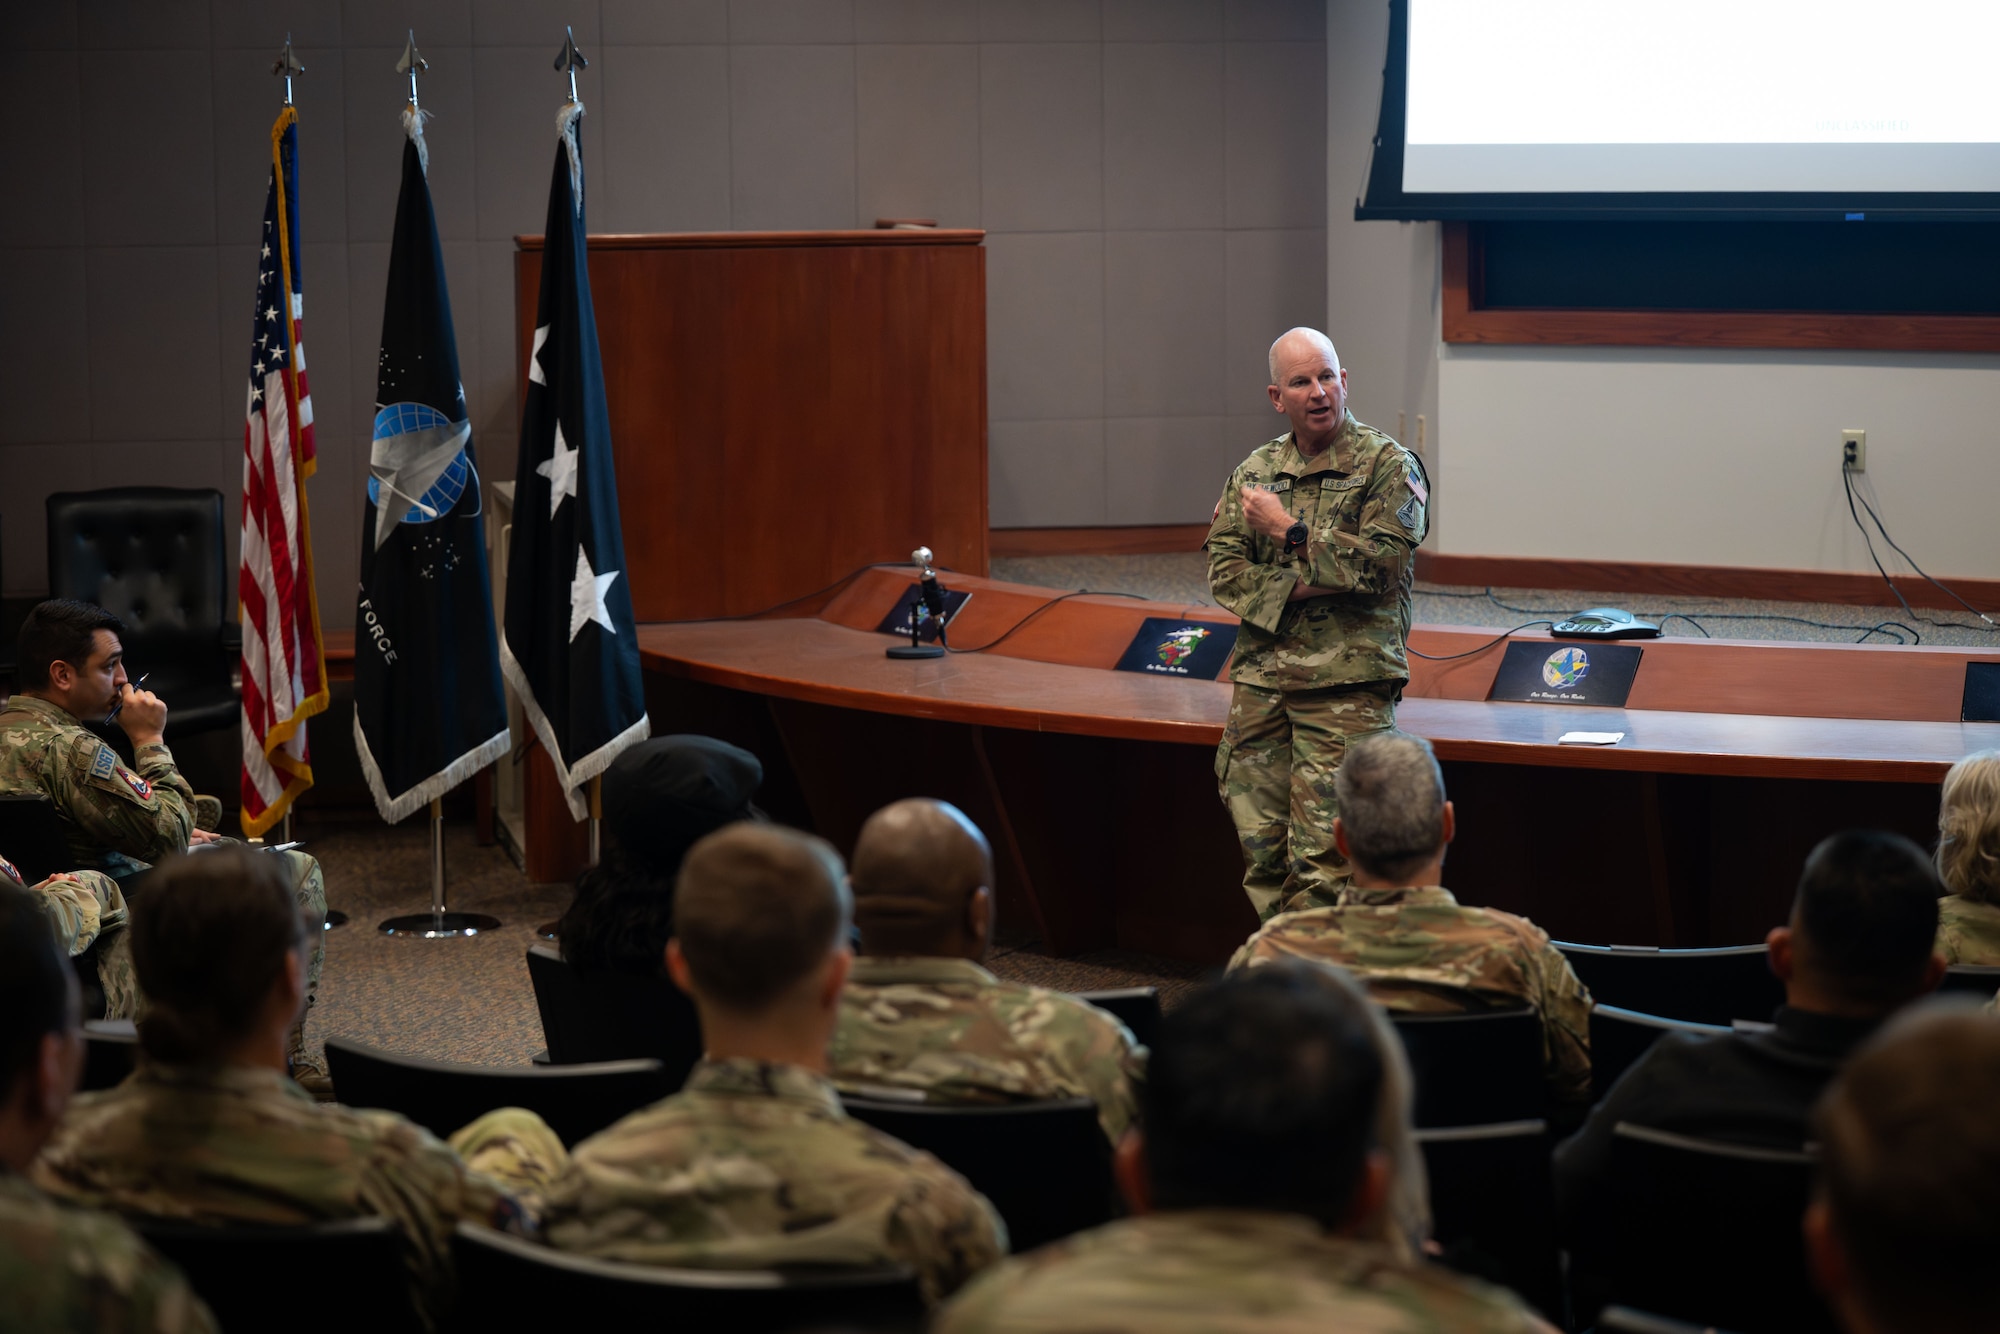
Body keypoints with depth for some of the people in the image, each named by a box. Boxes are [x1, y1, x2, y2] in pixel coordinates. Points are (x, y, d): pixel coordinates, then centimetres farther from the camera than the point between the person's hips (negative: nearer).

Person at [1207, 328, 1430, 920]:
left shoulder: (1388, 465, 0)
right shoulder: (1254, 472, 15)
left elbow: (1382, 562, -12)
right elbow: (1224, 569, 8)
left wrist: (1289, 530, -8)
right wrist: (1300, 587, -9)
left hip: (1345, 686, -5)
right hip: (1260, 678, 5)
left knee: (1321, 859, -12)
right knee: (1261, 849, 3)